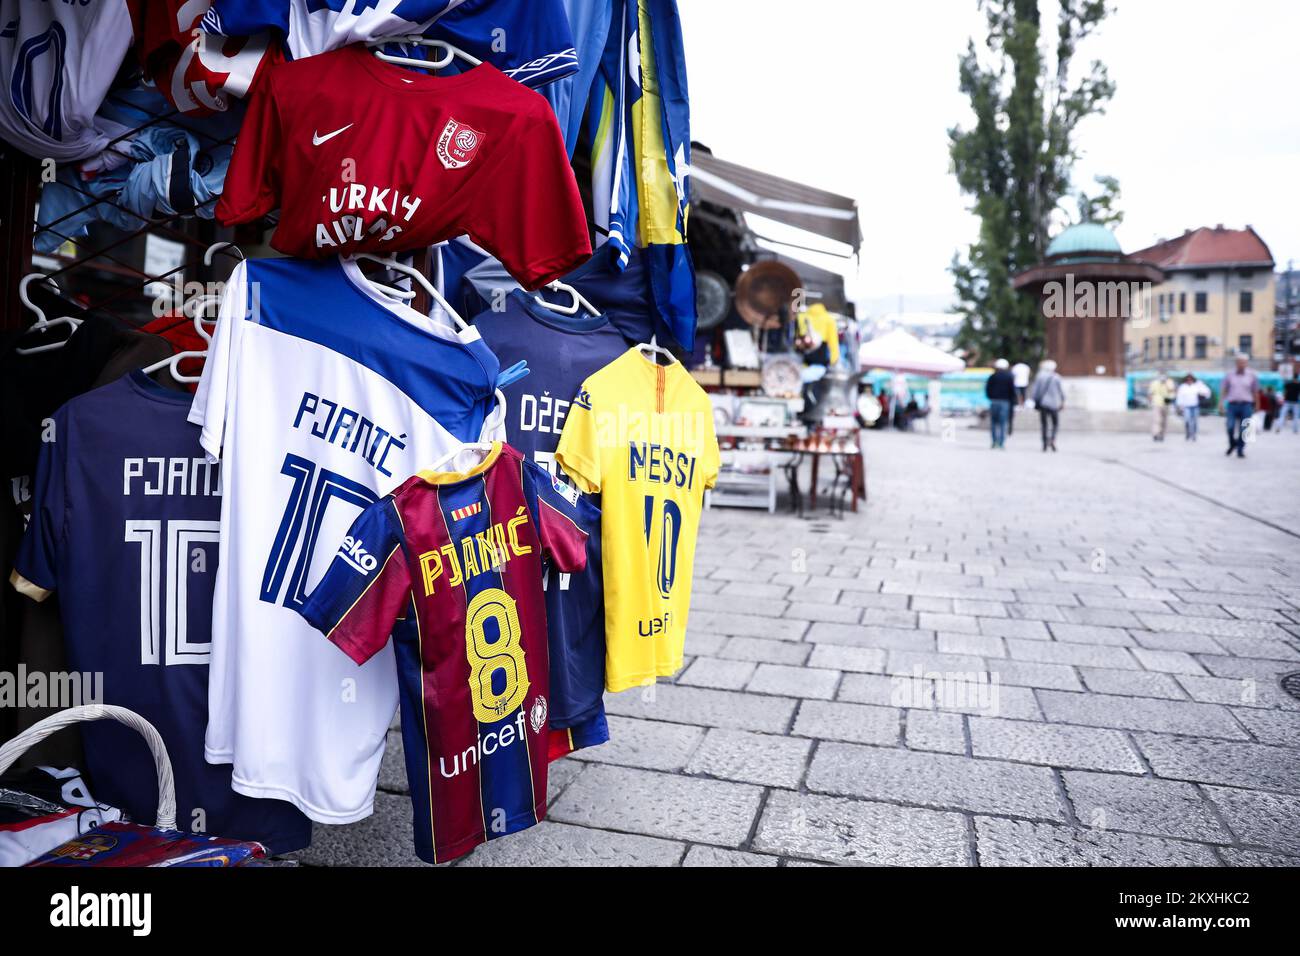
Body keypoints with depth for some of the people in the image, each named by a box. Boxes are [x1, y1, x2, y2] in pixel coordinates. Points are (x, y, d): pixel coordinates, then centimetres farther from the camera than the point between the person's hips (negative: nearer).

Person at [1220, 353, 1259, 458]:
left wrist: (1256, 406, 10)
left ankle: (1240, 450, 9)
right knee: (1230, 427, -12)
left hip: (1246, 405, 0)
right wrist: (1221, 402, 0)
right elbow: (1224, 390, 10)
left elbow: (1255, 392, 10)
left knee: (1243, 430, -2)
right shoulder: (1229, 375, 7)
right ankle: (1232, 444, 14)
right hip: (1232, 405, 0)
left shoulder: (1252, 376, 5)